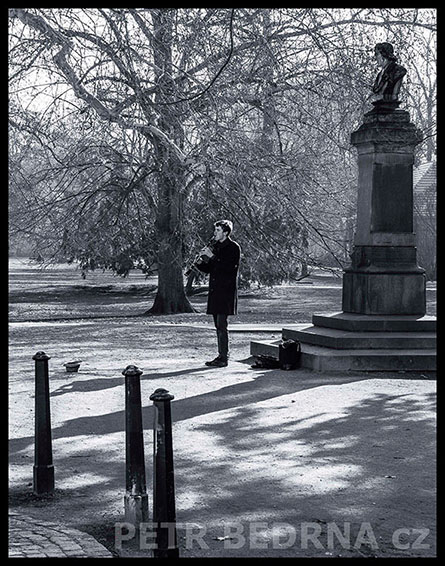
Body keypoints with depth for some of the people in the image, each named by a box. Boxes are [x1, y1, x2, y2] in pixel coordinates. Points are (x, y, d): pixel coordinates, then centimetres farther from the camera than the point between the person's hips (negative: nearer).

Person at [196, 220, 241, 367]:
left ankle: (223, 358, -10)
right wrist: (197, 262, 0)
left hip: (225, 291, -8)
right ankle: (221, 356, 15)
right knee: (218, 325, 10)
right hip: (215, 290, 8)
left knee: (221, 325, -12)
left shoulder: (233, 247, -6)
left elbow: (229, 268, -18)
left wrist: (212, 257, -18)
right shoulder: (215, 246, 17)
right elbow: (208, 269, 19)